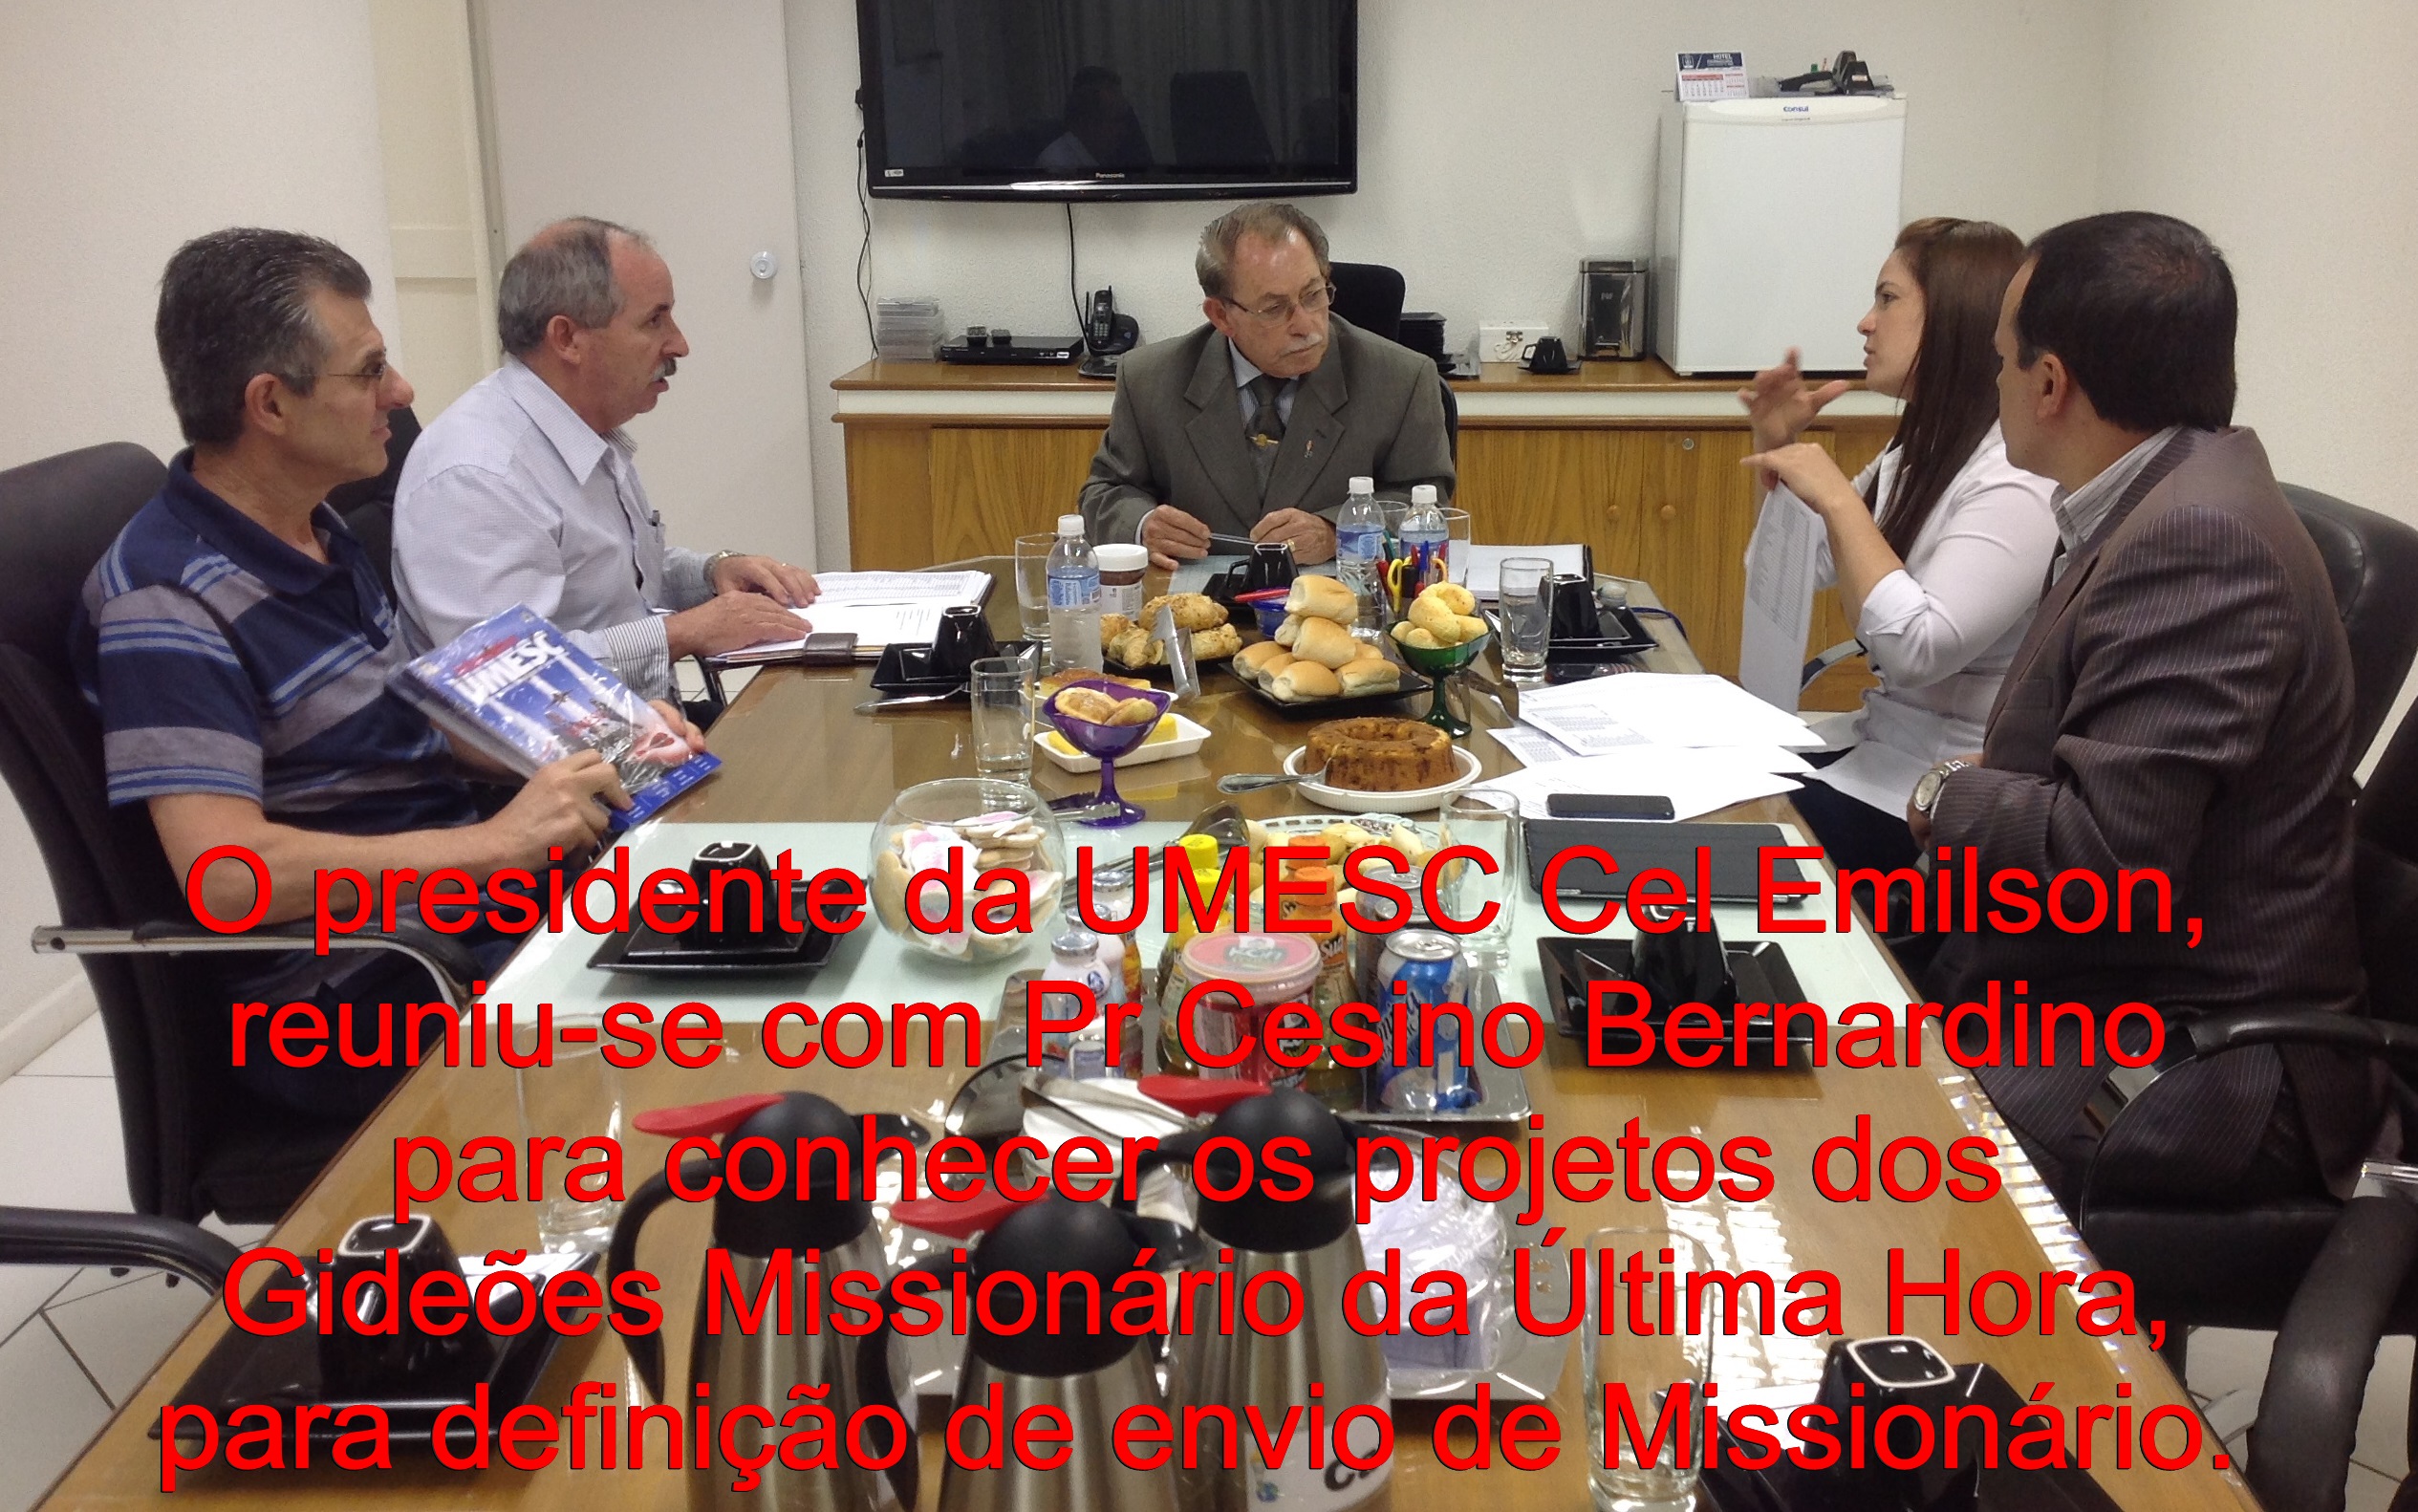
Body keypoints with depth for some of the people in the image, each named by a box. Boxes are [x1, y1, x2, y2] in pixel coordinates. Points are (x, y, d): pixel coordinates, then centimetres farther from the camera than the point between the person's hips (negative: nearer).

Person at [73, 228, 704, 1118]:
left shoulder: (322, 536, 11)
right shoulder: (166, 597, -18)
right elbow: (227, 874, -28)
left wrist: (583, 744, 7)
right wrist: (495, 842, -24)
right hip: (340, 1005, -9)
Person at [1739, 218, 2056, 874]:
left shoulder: (2019, 477, -21)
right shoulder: (1921, 449, 9)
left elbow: (1917, 650, -30)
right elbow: (1806, 567, 21)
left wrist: (1839, 499, -26)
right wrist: (1779, 448, 5)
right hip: (1882, 746, 9)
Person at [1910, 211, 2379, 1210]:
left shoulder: (2197, 539, -22)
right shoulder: (2162, 502, 8)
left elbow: (2105, 860, -26)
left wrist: (1945, 797, -9)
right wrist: (1988, 786, -4)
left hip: (2201, 1075, -9)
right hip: (2094, 994, 9)